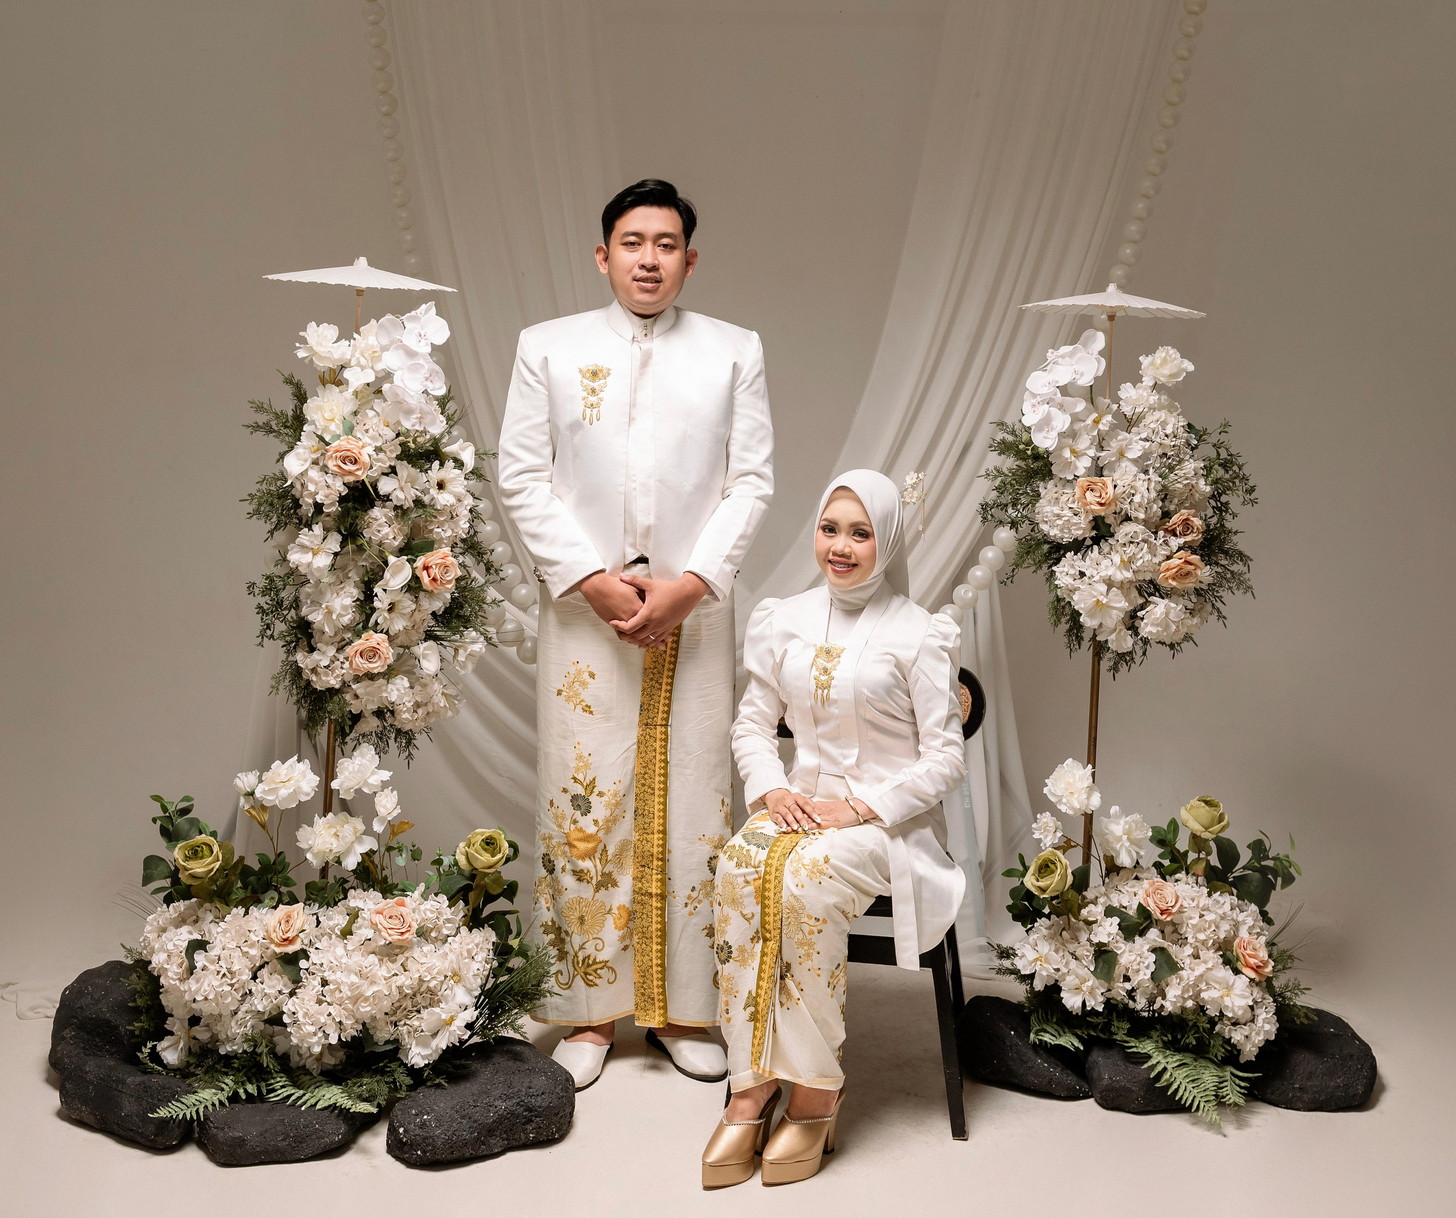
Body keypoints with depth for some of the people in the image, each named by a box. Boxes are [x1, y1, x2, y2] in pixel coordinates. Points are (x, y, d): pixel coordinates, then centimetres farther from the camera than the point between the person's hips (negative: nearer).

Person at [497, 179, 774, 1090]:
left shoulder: (735, 352, 9)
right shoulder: (549, 348, 8)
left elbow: (753, 482, 2)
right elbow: (523, 478, 2)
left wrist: (691, 583, -10)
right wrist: (592, 580, -9)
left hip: (695, 611, 0)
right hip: (583, 609, 0)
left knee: (691, 807, 3)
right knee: (583, 807, 1)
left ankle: (685, 1010, 14)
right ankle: (591, 1010, 12)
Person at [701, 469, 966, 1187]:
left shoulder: (918, 635, -3)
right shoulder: (783, 622, 11)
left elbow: (946, 758, -5)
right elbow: (753, 723, 14)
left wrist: (861, 808, -15)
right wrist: (774, 789, -6)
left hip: (887, 818, -4)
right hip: (799, 804, 4)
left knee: (804, 880, -34)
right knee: (739, 867, -30)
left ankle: (815, 1093, -21)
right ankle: (752, 1088, -26)